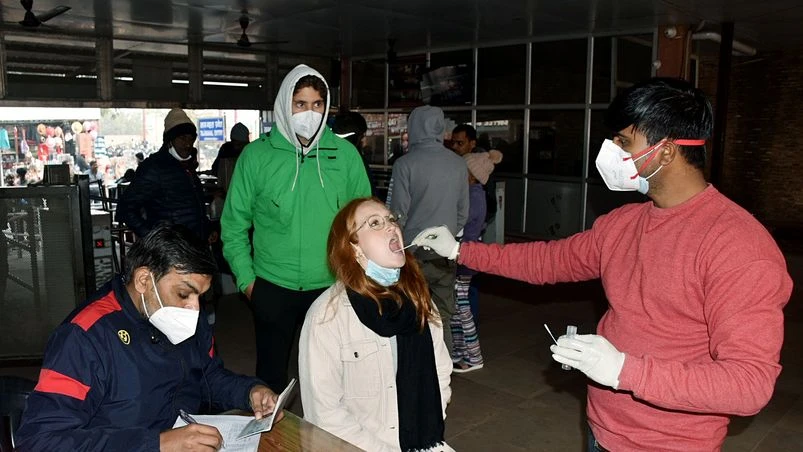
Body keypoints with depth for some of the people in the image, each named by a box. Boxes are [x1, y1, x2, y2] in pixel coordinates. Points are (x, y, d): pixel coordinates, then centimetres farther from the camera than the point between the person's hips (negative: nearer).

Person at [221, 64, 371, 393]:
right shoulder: (256, 155, -3)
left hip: (334, 286, 1)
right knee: (271, 373, 15)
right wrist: (246, 278, -2)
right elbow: (234, 223, 2)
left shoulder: (345, 153, 0)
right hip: (273, 288, 0)